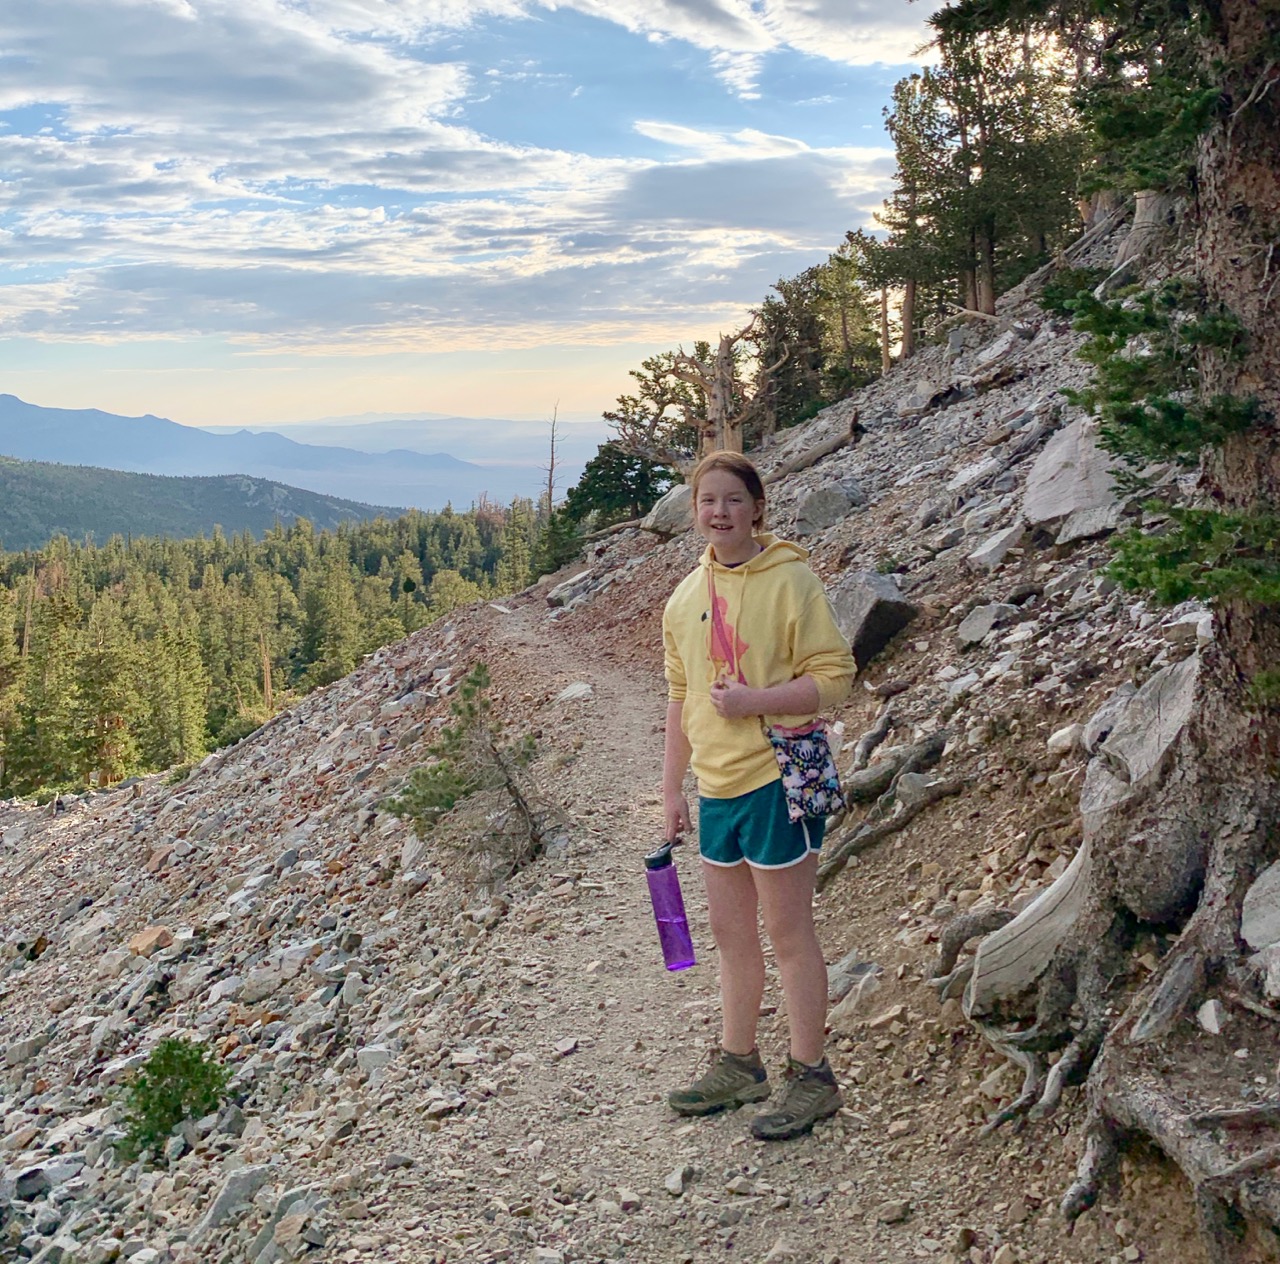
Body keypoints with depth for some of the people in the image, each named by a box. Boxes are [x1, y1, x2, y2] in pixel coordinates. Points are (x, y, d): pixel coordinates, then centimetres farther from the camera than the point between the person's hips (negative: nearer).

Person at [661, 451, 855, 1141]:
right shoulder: (685, 598, 8)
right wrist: (672, 787, 15)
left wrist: (752, 700, -23)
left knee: (789, 934, 3)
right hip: (717, 786, 7)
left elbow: (833, 678, -13)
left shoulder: (790, 579, -11)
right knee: (731, 933, 17)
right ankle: (738, 1065, 32)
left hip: (777, 779, -7)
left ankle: (811, 1077, 18)